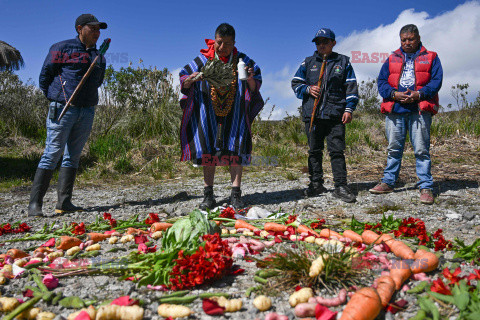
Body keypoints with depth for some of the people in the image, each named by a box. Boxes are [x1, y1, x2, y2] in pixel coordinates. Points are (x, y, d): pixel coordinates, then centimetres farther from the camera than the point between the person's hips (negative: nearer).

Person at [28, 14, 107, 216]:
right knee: (52, 154, -9)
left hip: (87, 111, 6)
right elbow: (45, 76, 3)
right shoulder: (62, 48, 1)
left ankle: (64, 203, 8)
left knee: (73, 156, 4)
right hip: (63, 108, -6)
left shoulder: (99, 57, 18)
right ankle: (34, 204, -4)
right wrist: (56, 99, 5)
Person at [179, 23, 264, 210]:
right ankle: (208, 195, 2)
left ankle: (236, 194, -2)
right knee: (208, 150, -4)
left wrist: (250, 79, -17)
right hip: (208, 114, 0)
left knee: (235, 150, -7)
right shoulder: (203, 60, 4)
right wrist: (191, 79, -16)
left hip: (234, 115, 0)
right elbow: (183, 83, 6)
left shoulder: (242, 61, 5)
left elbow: (254, 89, 5)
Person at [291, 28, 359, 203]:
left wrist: (349, 109, -2)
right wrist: (308, 89, -4)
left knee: (337, 150, -6)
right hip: (312, 114, 2)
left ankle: (341, 186, -1)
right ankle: (316, 184, 17)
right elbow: (295, 83, 16)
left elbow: (351, 87, 9)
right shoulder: (308, 62, 15)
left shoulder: (343, 62, 12)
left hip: (335, 115, -2)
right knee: (314, 150, 7)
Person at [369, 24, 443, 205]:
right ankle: (388, 182, 17)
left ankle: (426, 187, 1)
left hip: (420, 110, -2)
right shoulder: (392, 59, 18)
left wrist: (419, 94, -14)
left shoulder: (430, 58, 13)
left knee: (422, 149, -4)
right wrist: (394, 94, -8)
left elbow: (436, 80, 3)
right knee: (393, 149, 7)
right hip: (395, 110, 2)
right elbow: (381, 82, 11)